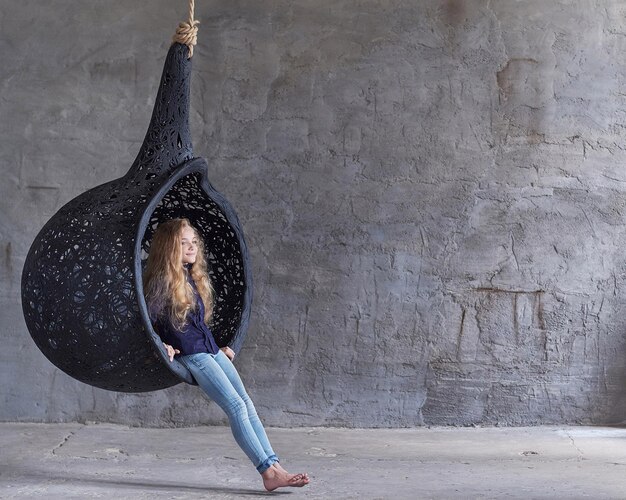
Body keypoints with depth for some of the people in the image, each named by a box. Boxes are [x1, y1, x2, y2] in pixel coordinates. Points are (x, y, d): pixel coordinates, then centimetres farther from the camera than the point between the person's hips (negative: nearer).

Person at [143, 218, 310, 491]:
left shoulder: (194, 278, 17)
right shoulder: (162, 279, -8)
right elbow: (148, 318, -11)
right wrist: (163, 345, -17)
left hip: (211, 349, 8)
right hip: (191, 355, -8)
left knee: (246, 402, -3)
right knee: (236, 406, -16)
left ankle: (275, 466, -8)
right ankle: (268, 471, -19)